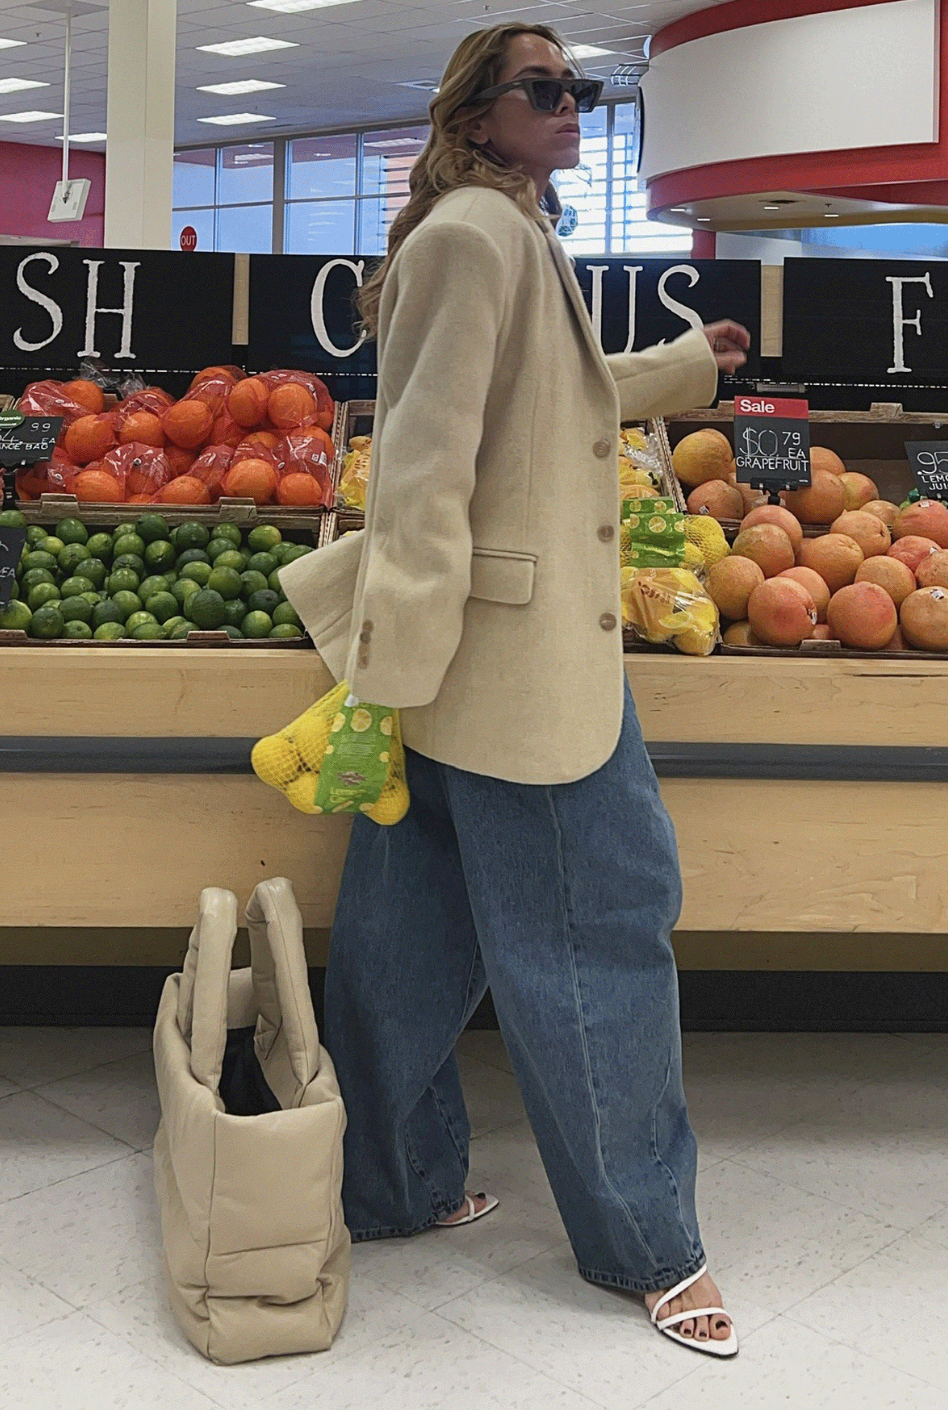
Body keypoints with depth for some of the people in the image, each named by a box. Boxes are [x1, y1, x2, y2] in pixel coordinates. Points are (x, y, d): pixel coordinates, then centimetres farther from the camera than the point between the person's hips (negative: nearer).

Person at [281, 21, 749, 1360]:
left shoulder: (509, 234, 19)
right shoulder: (476, 232, -13)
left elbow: (558, 402, 33)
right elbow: (425, 456, -21)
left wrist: (687, 363, 45)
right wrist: (390, 663, -24)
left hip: (481, 649, 10)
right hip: (519, 654, -10)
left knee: (415, 944, 16)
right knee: (600, 938, 2)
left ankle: (394, 1189, 33)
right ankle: (645, 1245, 20)